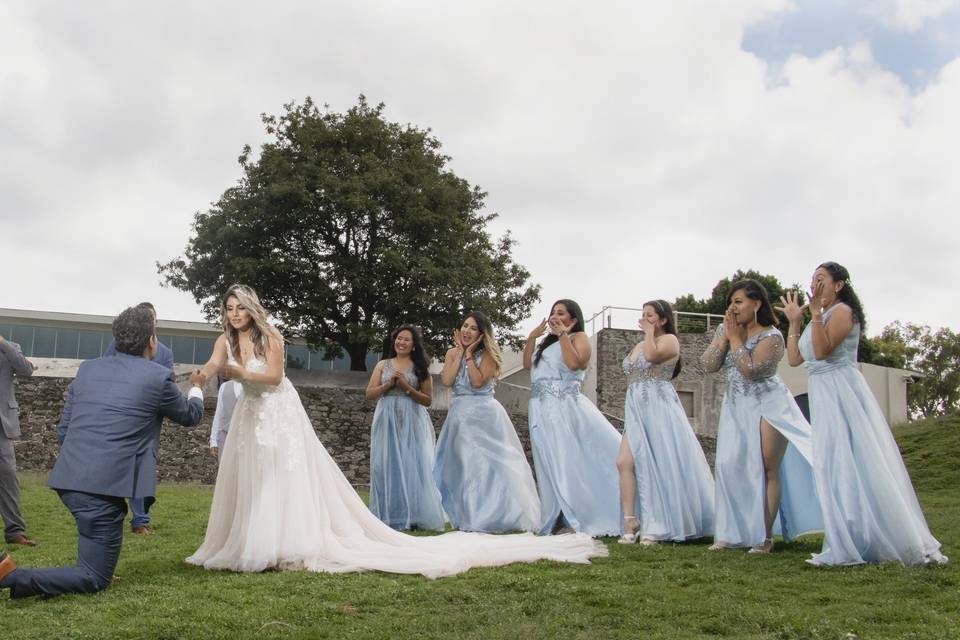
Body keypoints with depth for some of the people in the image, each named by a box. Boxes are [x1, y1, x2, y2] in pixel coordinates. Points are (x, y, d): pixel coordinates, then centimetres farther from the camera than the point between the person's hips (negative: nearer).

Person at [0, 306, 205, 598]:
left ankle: (96, 567, 34)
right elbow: (190, 416, 17)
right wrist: (197, 388, 38)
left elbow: (62, 430, 16)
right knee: (94, 579, 2)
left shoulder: (88, 368, 12)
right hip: (106, 485, -7)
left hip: (67, 479, 7)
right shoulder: (158, 376, -2)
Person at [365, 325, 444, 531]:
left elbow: (428, 399, 1)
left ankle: (412, 516, -1)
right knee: (387, 466, 0)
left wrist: (406, 387, -10)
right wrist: (389, 384, -7)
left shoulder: (421, 368, 7)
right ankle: (390, 516, 4)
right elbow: (370, 394, 7)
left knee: (412, 465, -4)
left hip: (412, 423, -2)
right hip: (387, 421, 2)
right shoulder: (383, 365, 13)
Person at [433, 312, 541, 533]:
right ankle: (468, 517, 10)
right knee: (462, 466, 4)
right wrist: (460, 352, -4)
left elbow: (478, 382, -16)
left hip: (485, 415, -4)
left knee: (489, 463, -3)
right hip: (460, 414, 4)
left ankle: (496, 515, 3)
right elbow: (447, 380, -7)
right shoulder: (452, 353, 9)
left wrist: (470, 354, -9)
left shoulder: (488, 354, -3)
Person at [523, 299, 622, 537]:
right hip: (542, 410, 7)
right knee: (551, 464, 6)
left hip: (565, 408, -7)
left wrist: (563, 335, -11)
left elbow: (574, 363, -16)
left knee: (569, 461, -7)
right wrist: (532, 338, 10)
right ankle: (558, 518, 10)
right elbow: (527, 364, 18)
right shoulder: (547, 342, 22)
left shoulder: (579, 338, 2)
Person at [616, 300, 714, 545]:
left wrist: (649, 332, -4)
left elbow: (652, 355, -19)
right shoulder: (639, 345, 23)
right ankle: (630, 523, -8)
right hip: (636, 410, 7)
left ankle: (657, 527, 2)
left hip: (659, 409, -7)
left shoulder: (669, 340, 1)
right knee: (625, 462, -8)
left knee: (660, 466, -5)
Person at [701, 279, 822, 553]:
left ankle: (765, 537, 1)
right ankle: (731, 533, 5)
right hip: (735, 408, 6)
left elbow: (750, 370, -24)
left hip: (767, 407, -6)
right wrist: (725, 337, -11)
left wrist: (736, 338, -17)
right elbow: (708, 365, -2)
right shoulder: (725, 329, 6)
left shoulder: (771, 337, -12)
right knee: (729, 467, -1)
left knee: (767, 470, -4)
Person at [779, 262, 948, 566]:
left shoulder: (842, 311, -7)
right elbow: (794, 359, 15)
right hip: (822, 398, 9)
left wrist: (815, 310, -21)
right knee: (834, 468, 8)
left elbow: (822, 350, -21)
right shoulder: (818, 319, 19)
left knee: (856, 465, -6)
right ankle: (851, 544, 14)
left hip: (843, 393, -9)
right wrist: (794, 321, 16)